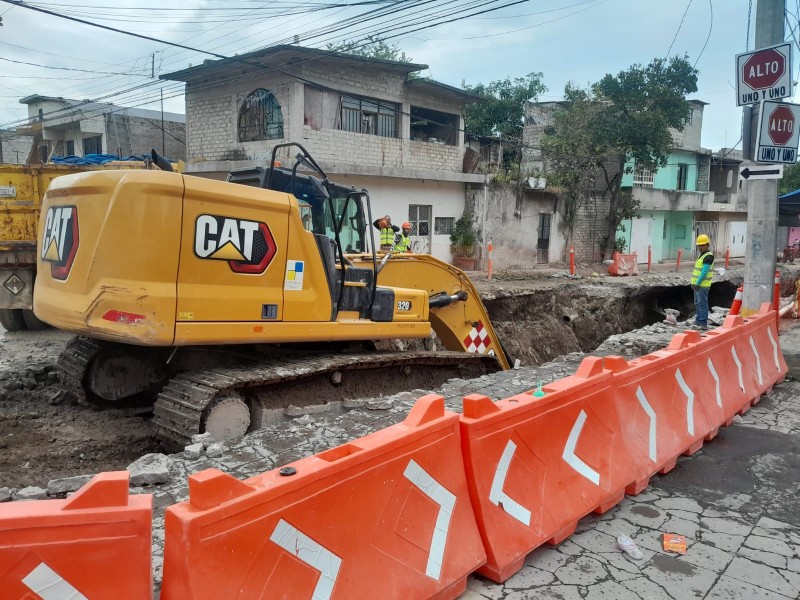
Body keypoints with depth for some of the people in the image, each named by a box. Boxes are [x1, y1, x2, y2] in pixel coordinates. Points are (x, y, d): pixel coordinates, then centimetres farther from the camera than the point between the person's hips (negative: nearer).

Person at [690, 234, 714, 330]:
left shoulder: (708, 256, -13)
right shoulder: (701, 255, 17)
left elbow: (704, 272, -20)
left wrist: (697, 283, -20)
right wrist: (694, 282, 16)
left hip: (703, 285, -10)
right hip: (697, 284, 10)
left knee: (702, 303, -7)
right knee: (697, 303, 16)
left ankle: (703, 324, -5)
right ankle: (698, 321, 25)